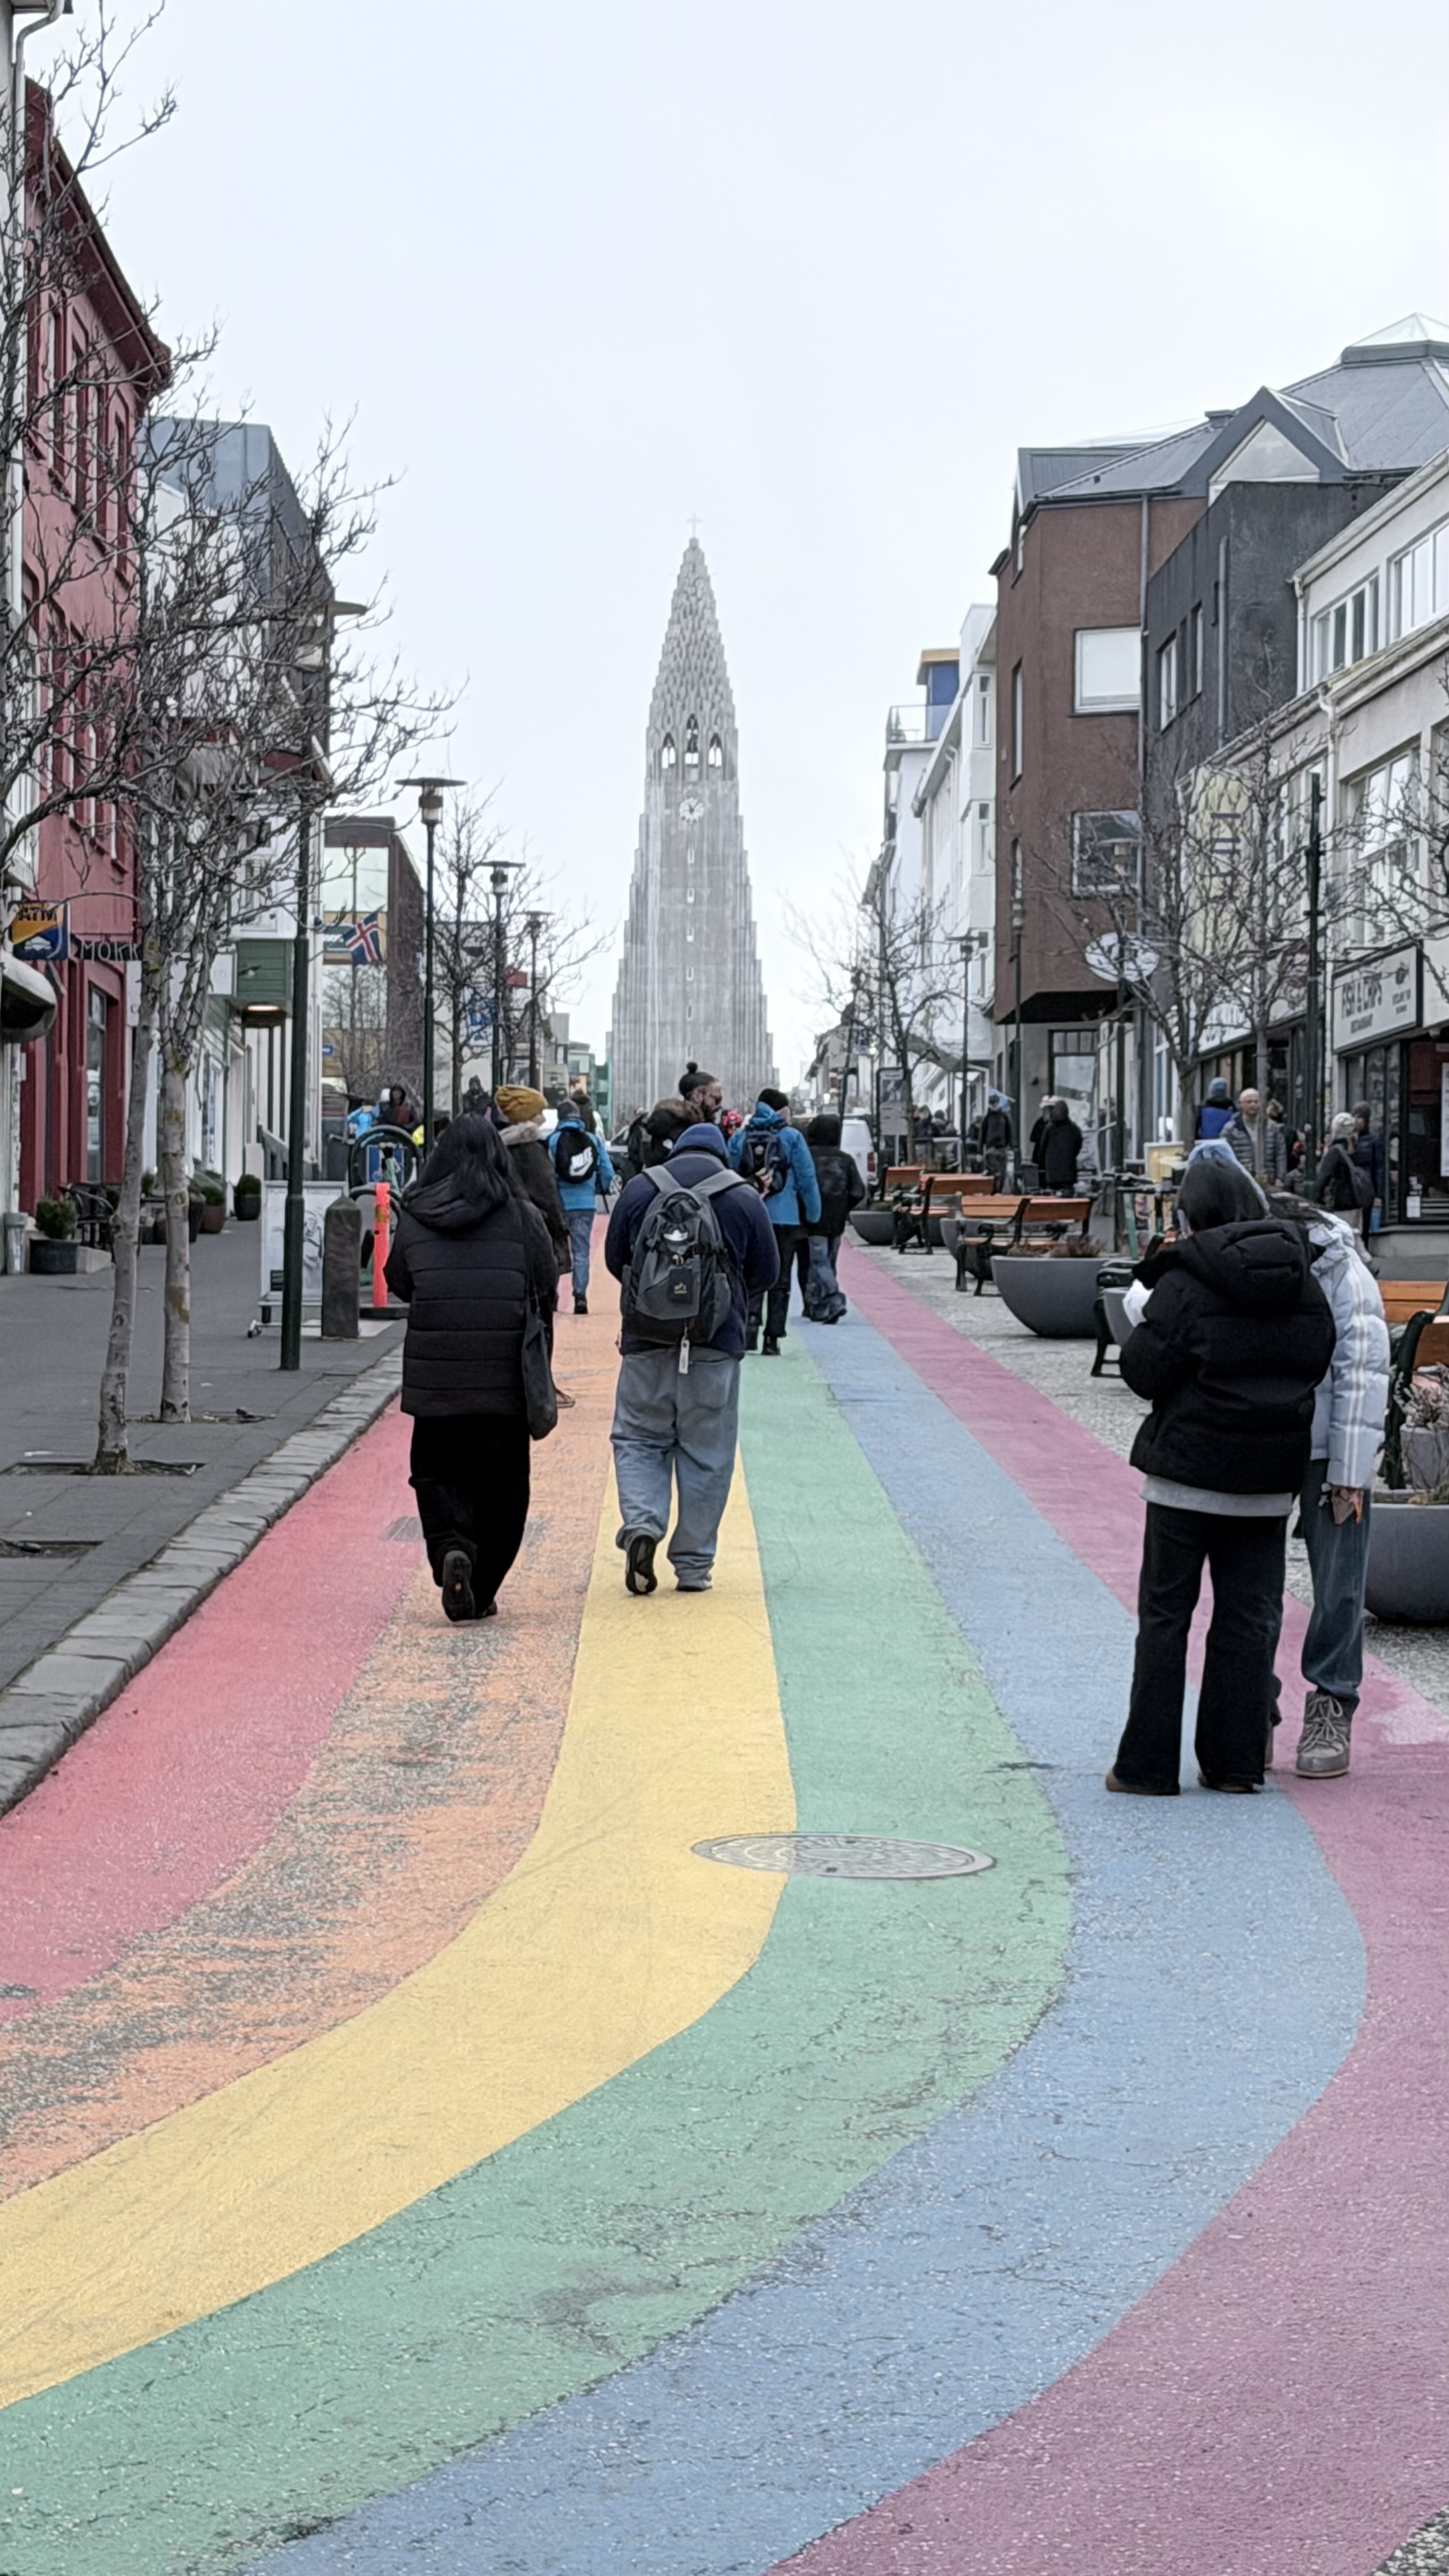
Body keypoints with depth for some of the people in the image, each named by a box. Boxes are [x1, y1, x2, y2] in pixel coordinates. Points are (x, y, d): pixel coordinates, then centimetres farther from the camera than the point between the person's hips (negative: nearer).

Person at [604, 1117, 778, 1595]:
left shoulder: (639, 1189, 3)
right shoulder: (744, 1200, 1)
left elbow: (613, 1258, 10)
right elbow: (766, 1273, 7)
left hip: (646, 1340, 0)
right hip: (717, 1343, 0)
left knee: (639, 1439, 12)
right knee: (706, 1454, 7)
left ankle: (641, 1524, -13)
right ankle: (693, 1564, 9)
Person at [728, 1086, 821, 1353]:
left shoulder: (739, 1138, 5)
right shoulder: (791, 1137, -3)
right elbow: (807, 1178, -2)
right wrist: (813, 1215, 7)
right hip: (784, 1218, -2)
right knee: (780, 1281, 7)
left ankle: (751, 1321, -17)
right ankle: (773, 1339, 6)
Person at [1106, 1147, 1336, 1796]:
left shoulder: (1187, 1284, -13)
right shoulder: (1302, 1282, 5)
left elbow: (1143, 1370, -13)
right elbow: (1317, 1360, 12)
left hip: (1189, 1472, -5)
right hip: (1270, 1477, 5)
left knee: (1164, 1614, 4)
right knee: (1250, 1616, 10)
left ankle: (1148, 1763, 5)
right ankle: (1234, 1760, 13)